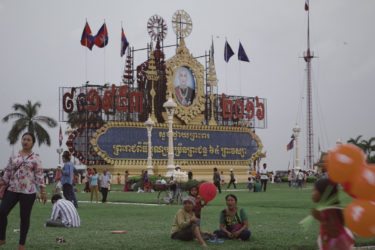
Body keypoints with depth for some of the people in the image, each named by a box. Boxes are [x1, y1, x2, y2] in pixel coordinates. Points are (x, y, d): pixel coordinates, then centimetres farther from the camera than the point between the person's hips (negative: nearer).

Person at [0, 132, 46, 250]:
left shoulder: (35, 158, -1)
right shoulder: (14, 156, 9)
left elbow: (39, 175, -3)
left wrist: (43, 191, -7)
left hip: (28, 192, -3)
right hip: (12, 190, 3)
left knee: (25, 217, 1)